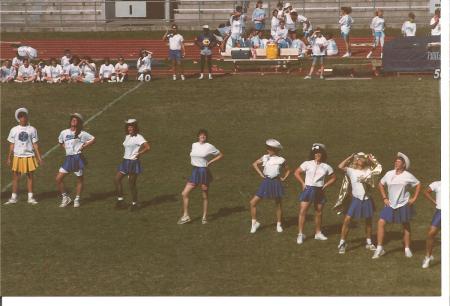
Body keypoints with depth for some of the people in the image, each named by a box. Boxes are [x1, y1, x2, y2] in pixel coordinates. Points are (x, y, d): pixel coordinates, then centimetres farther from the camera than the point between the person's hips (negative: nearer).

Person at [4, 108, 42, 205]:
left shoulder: (32, 129, 1)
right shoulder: (14, 130, 2)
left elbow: (35, 145, 4)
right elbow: (11, 145, 7)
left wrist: (39, 157, 0)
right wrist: (9, 158, 4)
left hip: (29, 156, 0)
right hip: (17, 157, 0)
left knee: (30, 177, 5)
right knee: (15, 177, 3)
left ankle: (30, 197, 13)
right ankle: (13, 198, 10)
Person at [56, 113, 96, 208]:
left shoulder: (82, 134, -1)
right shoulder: (64, 132, 9)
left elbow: (93, 139, 3)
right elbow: (60, 142, 27)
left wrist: (84, 146, -5)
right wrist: (66, 148, 10)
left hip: (78, 158, -3)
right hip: (68, 158, 4)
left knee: (80, 180, 5)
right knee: (58, 178, -5)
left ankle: (77, 199, 21)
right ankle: (65, 198, 9)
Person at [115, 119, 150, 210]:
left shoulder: (138, 137, -14)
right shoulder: (127, 136, 11)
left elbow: (147, 147, -25)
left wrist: (139, 154, -16)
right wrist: (125, 154, 12)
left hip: (133, 163, -9)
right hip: (125, 161, 9)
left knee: (131, 184, -2)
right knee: (117, 179, 5)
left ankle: (134, 203, 11)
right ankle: (120, 200, 12)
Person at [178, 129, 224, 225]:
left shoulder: (209, 147, -6)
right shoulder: (194, 145, 9)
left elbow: (221, 155, 0)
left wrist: (210, 162, -7)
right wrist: (192, 161, 11)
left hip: (204, 172, -5)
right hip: (195, 171, 5)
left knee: (205, 196, 4)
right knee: (184, 193, -3)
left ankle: (204, 217, 17)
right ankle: (185, 216, 6)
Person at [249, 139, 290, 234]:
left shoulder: (281, 160, -1)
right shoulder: (265, 157, 2)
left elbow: (288, 170, 14)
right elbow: (255, 164, 15)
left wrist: (283, 178, -1)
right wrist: (260, 173, 5)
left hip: (276, 183, -2)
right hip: (266, 182, 2)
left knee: (278, 205, 8)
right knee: (253, 203, -6)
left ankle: (279, 224, 26)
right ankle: (254, 223, 7)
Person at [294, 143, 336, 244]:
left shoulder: (326, 167, 2)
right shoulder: (307, 164, -4)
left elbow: (333, 178, 13)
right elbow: (296, 173, 1)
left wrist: (325, 185, 1)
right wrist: (303, 183, -6)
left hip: (319, 191, 3)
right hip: (308, 189, -3)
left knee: (319, 213, 12)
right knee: (303, 211, -10)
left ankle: (318, 233, 27)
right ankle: (300, 234, -7)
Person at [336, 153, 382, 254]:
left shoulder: (368, 171, 6)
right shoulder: (351, 171, -3)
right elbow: (340, 166, -16)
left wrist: (372, 160, 4)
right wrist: (350, 157, -6)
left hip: (367, 199, 3)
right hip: (356, 199, -3)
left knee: (368, 221, 13)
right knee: (347, 220, -12)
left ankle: (369, 242, 29)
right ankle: (342, 243, -5)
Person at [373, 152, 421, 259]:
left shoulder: (408, 176, -8)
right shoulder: (389, 174, 0)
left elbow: (418, 185, 2)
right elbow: (381, 184, 13)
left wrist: (414, 198, -4)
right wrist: (384, 198, 6)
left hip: (403, 205, -2)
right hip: (391, 205, 2)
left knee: (406, 226, 9)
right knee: (381, 223, -10)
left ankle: (407, 249, 23)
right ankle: (379, 248, -4)